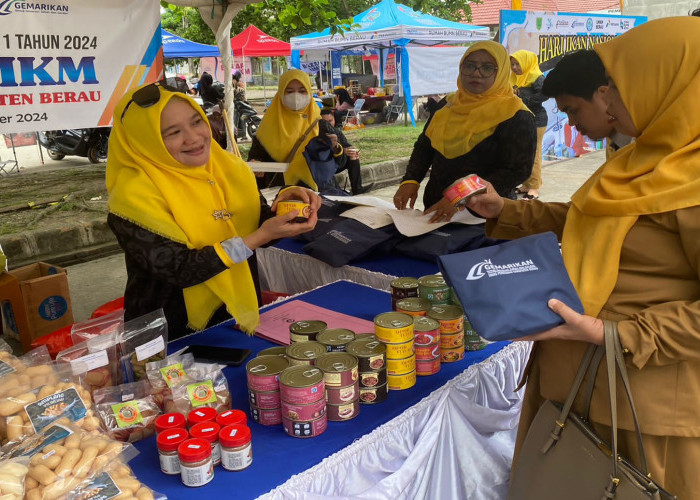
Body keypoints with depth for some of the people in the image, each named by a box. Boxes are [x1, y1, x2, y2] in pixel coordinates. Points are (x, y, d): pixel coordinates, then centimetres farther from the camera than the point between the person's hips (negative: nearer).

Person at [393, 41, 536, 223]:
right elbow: (424, 146, 15)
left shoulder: (516, 117, -8)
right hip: (435, 207, 5)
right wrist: (410, 180, -5)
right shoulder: (448, 105, 9)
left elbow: (516, 170, -15)